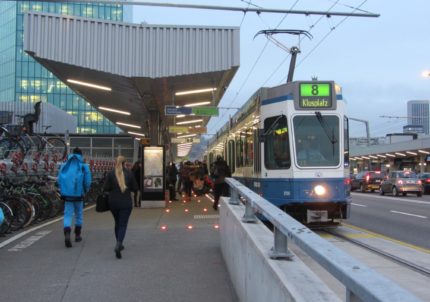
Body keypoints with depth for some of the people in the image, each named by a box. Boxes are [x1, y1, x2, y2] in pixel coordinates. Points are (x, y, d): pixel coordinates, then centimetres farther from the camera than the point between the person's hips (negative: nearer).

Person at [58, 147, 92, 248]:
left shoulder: (64, 165, 5)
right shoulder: (84, 166, -4)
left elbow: (59, 180, 3)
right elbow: (87, 182, -8)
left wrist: (63, 192, 14)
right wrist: (85, 190, 12)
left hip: (67, 194, 1)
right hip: (78, 194, -1)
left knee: (68, 215, 1)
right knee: (79, 214, 16)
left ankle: (67, 234, -22)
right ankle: (77, 235, 24)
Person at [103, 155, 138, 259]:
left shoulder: (111, 174, -6)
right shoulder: (129, 174, -6)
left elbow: (105, 188, -8)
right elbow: (135, 188, -2)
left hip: (113, 203, 2)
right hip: (126, 203, -2)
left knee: (117, 223, 20)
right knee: (123, 224, 0)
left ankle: (119, 244, 29)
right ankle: (118, 244, -20)